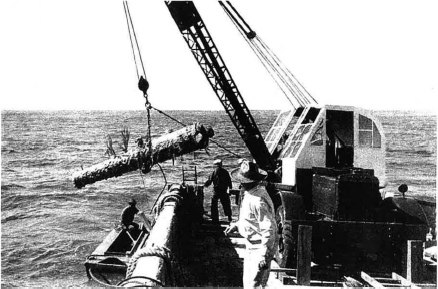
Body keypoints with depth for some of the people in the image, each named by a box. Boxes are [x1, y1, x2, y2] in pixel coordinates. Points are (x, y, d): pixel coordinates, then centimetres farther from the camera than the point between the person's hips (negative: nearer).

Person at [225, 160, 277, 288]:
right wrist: (237, 224, 19)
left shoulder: (258, 201, -29)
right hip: (252, 245, 10)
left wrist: (264, 256, -26)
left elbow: (269, 230, -28)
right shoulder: (249, 193, 3)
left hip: (260, 248, -10)